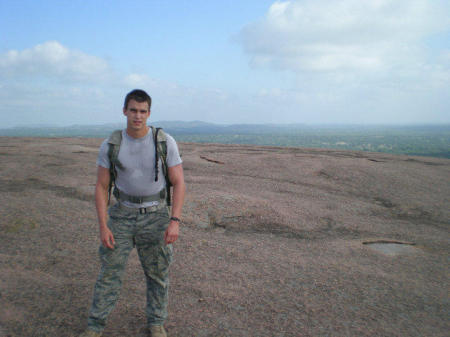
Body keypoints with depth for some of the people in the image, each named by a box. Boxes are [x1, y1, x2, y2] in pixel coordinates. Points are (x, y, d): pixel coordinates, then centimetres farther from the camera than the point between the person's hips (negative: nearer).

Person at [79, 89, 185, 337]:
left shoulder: (165, 142, -13)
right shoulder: (110, 145, -8)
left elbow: (178, 183, -11)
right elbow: (101, 187, -3)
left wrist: (175, 221, -20)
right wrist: (103, 226, -10)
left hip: (155, 215, 0)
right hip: (122, 214, 1)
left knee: (158, 273, 9)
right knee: (110, 271, 6)